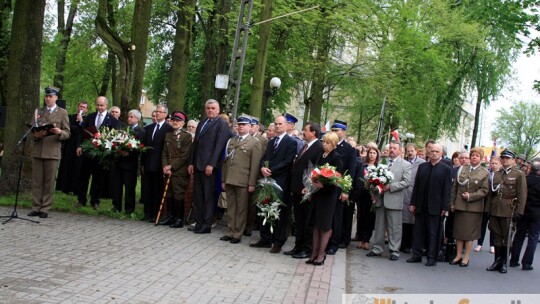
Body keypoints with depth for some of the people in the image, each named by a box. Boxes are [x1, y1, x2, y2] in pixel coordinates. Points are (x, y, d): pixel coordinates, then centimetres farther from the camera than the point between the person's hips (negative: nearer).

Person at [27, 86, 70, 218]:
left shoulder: (62, 113, 6)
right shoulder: (38, 111, 15)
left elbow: (67, 133, 2)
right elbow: (32, 130, 14)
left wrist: (59, 132, -20)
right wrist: (36, 135, -9)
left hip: (52, 151, -3)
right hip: (37, 151, 3)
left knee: (49, 182, 0)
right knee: (36, 181, 3)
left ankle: (45, 209, 5)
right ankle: (36, 207, 9)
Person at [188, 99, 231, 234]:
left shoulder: (222, 124, -4)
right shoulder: (201, 124, 19)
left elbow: (219, 145, -12)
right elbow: (195, 144, 19)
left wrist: (211, 164, -18)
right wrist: (191, 163, 12)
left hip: (209, 165, -7)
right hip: (198, 165, 7)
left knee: (208, 195, -2)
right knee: (197, 195, 8)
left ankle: (206, 225, 4)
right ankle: (199, 222, 14)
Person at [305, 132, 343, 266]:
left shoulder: (336, 158, -9)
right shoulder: (321, 156, 10)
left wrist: (322, 185, -26)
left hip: (328, 194, -6)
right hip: (317, 193, 6)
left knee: (325, 225, 3)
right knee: (316, 224, 9)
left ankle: (321, 254, 11)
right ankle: (314, 252, 16)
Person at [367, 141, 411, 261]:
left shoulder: (405, 165, 0)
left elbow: (406, 182, -9)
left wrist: (390, 187, -16)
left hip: (394, 200, -4)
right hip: (380, 198, 4)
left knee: (394, 227, 1)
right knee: (379, 226, 11)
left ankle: (394, 251, 9)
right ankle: (377, 248, 20)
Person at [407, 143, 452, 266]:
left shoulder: (446, 169, -2)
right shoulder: (422, 167, 9)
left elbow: (447, 190, -6)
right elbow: (416, 186, 9)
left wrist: (445, 207, -11)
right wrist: (413, 203, 4)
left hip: (435, 207, -4)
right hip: (420, 205, 4)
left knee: (433, 233, 3)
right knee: (418, 231, 8)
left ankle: (432, 257, 10)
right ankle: (416, 255, 16)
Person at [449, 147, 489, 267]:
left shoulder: (485, 173, -1)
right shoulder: (462, 169, 9)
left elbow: (484, 191, -6)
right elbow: (455, 187, 10)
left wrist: (470, 196, -15)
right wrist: (452, 203, 5)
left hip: (474, 207, -3)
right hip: (460, 205, 3)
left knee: (469, 233, 1)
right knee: (458, 231, 7)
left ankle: (466, 257, 9)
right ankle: (458, 255, 15)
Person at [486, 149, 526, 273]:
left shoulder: (519, 175, -1)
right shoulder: (496, 175, 13)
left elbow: (522, 195, -6)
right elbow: (490, 193, 13)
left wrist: (518, 212, -13)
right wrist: (488, 209, 6)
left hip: (508, 211, -4)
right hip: (494, 210, 4)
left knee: (506, 237, 5)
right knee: (496, 236, 9)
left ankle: (504, 263, 14)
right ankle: (497, 261, 18)